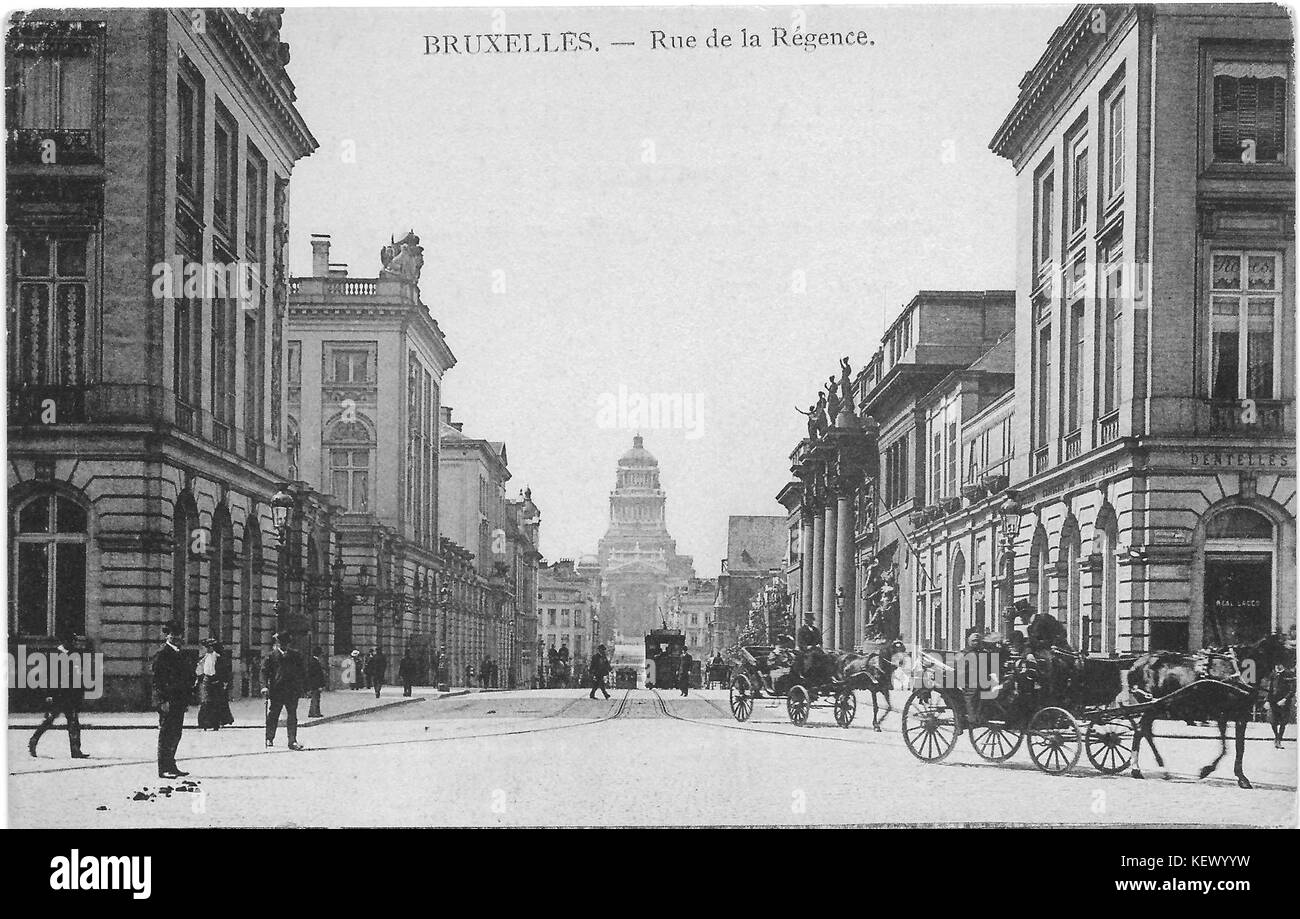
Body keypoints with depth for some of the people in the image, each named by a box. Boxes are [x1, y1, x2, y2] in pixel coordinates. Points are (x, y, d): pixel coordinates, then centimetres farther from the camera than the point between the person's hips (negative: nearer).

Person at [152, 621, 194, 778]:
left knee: (175, 734, 12)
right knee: (166, 734, -5)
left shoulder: (178, 654, 17)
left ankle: (171, 766, 19)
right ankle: (163, 769, -2)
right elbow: (157, 679, -15)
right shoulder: (162, 653, -9)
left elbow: (188, 677, 21)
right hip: (168, 701, -8)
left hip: (179, 701, 8)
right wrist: (163, 701, -19)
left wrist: (186, 700, 16)